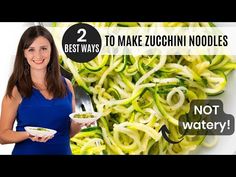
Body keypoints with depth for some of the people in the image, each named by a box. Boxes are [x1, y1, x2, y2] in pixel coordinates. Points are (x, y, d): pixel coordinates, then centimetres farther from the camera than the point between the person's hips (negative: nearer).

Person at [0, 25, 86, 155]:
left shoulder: (66, 85, -2)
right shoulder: (16, 90, -12)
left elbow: (69, 132, 7)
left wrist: (80, 122, -12)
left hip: (63, 151, 3)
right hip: (28, 151, -3)